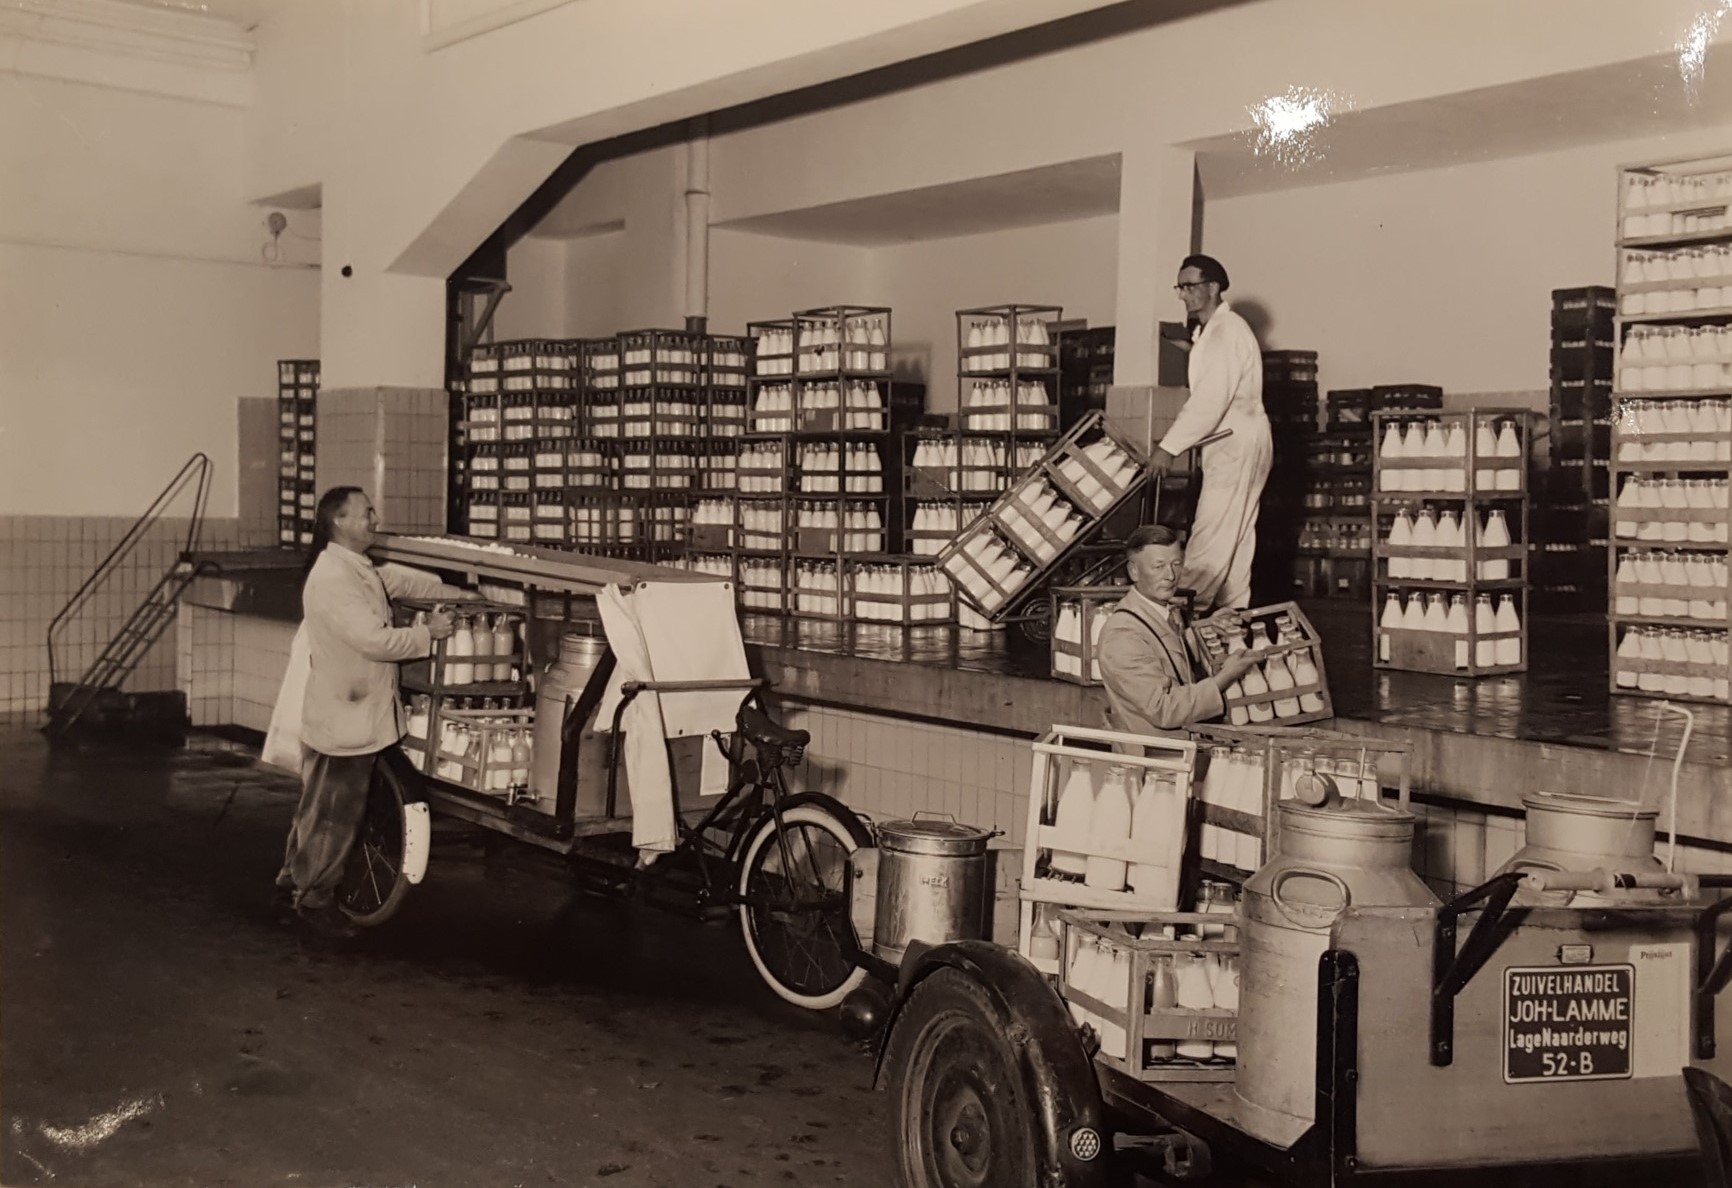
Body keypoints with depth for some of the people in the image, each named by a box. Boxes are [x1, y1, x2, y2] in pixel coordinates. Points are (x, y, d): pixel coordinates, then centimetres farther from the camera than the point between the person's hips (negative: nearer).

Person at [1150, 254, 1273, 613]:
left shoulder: (1225, 331, -16)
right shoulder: (1209, 331, 18)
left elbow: (1211, 399, -23)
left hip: (1237, 443, -11)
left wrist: (1170, 447, -22)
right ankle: (1233, 610, 15)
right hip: (1233, 444, 11)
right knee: (1235, 534, 11)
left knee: (1211, 533, -10)